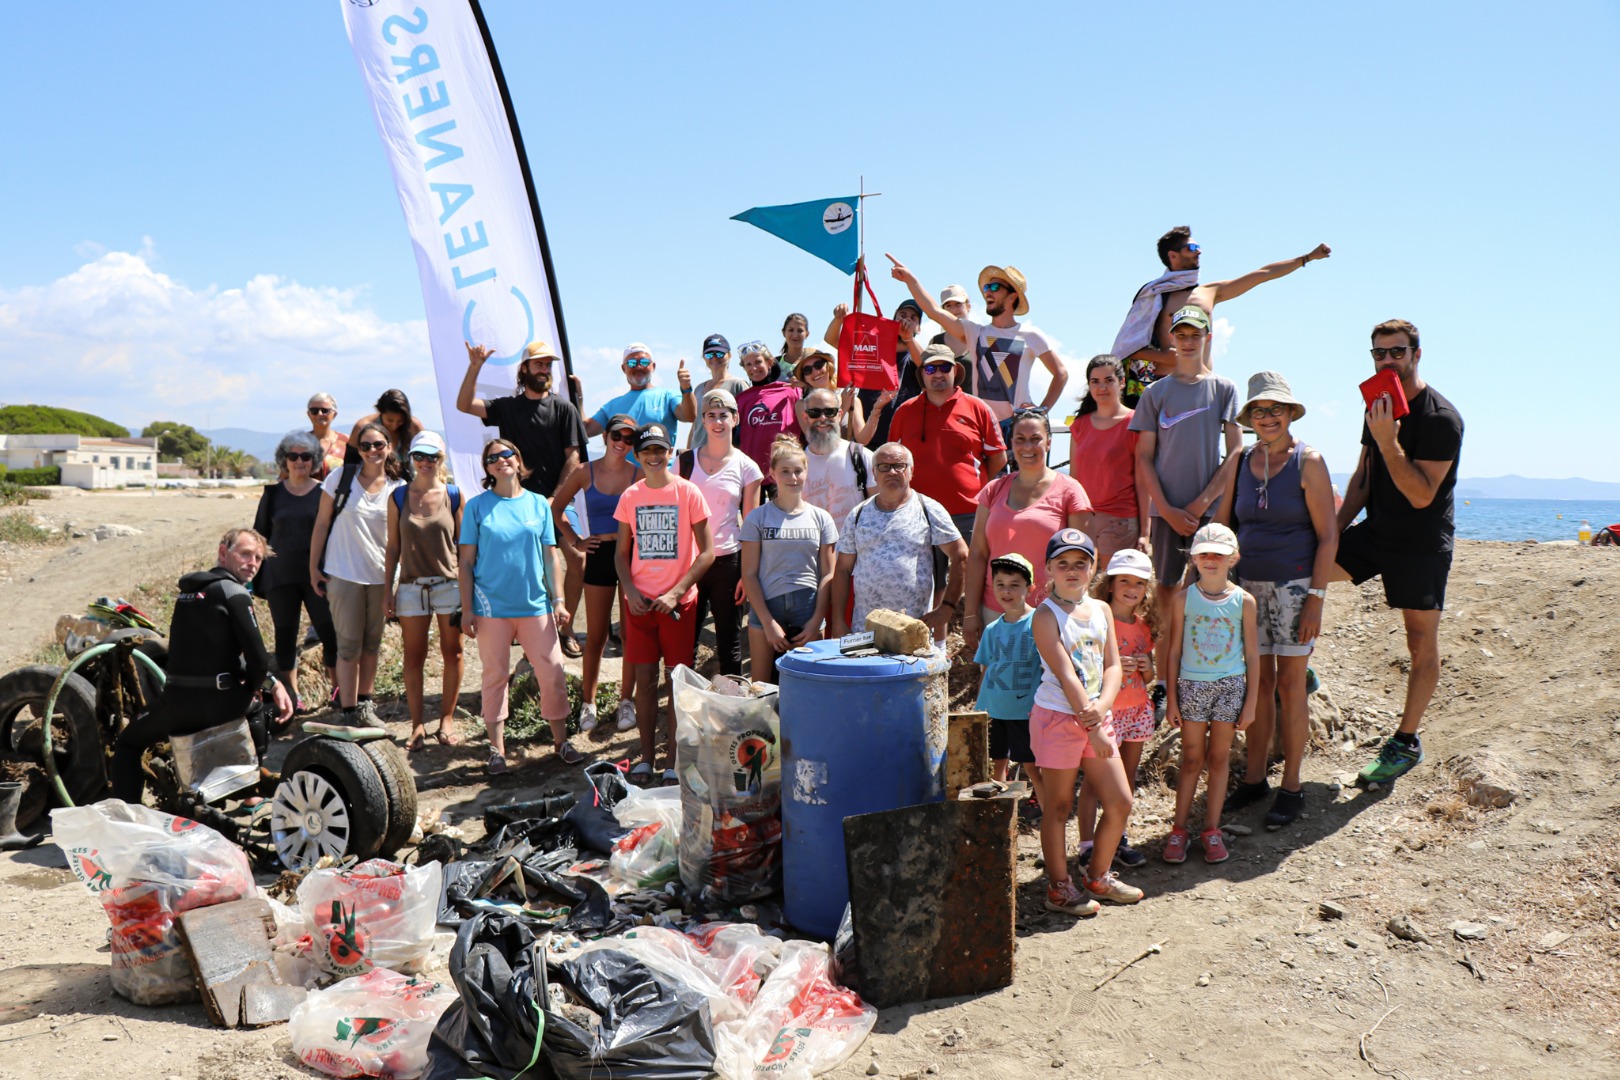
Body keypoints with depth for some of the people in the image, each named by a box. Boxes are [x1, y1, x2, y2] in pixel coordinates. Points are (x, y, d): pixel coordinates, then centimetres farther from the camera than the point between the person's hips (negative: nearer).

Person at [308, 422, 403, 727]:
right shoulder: (341, 478, -3)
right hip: (343, 574, -3)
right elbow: (321, 524, 1)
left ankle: (364, 704, 26)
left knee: (372, 644, 12)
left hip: (380, 576, 3)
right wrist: (313, 567, -2)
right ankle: (349, 713, 6)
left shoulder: (397, 487, 2)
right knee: (349, 645, 0)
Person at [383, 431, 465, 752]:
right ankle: (417, 724, 14)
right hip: (412, 586, 1)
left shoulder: (454, 495, 1)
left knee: (452, 653, 6)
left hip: (450, 584, 0)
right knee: (414, 656, 5)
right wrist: (388, 590, 4)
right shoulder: (399, 496, 3)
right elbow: (393, 547, 6)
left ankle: (447, 719, 20)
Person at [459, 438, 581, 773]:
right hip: (491, 607, -2)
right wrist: (467, 609, -3)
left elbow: (551, 557, 9)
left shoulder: (538, 504, 7)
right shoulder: (477, 506, 1)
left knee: (553, 673, 1)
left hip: (535, 605, 2)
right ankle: (497, 749, 17)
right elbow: (466, 562, 2)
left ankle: (561, 740, 16)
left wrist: (558, 599, 2)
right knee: (495, 676, 6)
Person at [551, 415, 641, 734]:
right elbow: (556, 508, 11)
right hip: (599, 556, 0)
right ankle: (588, 703, 17)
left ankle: (627, 700, 18)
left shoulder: (640, 475, -1)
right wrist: (575, 541, 6)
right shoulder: (585, 473, 1)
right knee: (596, 635, 6)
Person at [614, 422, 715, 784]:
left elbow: (707, 551, -5)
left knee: (678, 680, 3)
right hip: (639, 602, 3)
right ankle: (646, 757, 16)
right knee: (645, 679, 6)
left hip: (679, 601, -2)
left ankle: (673, 761, 12)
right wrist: (630, 590, -5)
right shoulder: (630, 496, 6)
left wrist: (676, 592, -12)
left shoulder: (688, 492, -4)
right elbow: (621, 552, 12)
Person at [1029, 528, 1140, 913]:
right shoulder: (1046, 615, -11)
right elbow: (1065, 675, -17)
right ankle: (1059, 888, 17)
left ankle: (1098, 877, 29)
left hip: (1096, 717, 7)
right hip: (1057, 718, -6)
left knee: (1120, 801, 10)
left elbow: (1112, 665, 3)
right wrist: (1091, 727, -19)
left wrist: (1102, 707, -15)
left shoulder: (1101, 610, 8)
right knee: (1058, 806, 4)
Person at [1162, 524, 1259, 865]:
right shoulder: (1184, 598, -4)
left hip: (1231, 686, 1)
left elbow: (1253, 655, 2)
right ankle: (1179, 829, 16)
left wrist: (1250, 702, 1)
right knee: (1192, 759, 6)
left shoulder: (1243, 601, -3)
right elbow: (1174, 651, 0)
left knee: (1219, 758, 9)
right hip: (1192, 685, 0)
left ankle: (1211, 830, 19)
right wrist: (1172, 699, -1)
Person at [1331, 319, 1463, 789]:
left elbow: (1422, 495, -23)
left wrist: (1388, 441, -30)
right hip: (1377, 531, 7)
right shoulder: (1378, 407, 7)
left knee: (1422, 644, 2)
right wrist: (1333, 532, 5)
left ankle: (1407, 742, 15)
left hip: (1423, 543, -7)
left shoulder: (1441, 417, -16)